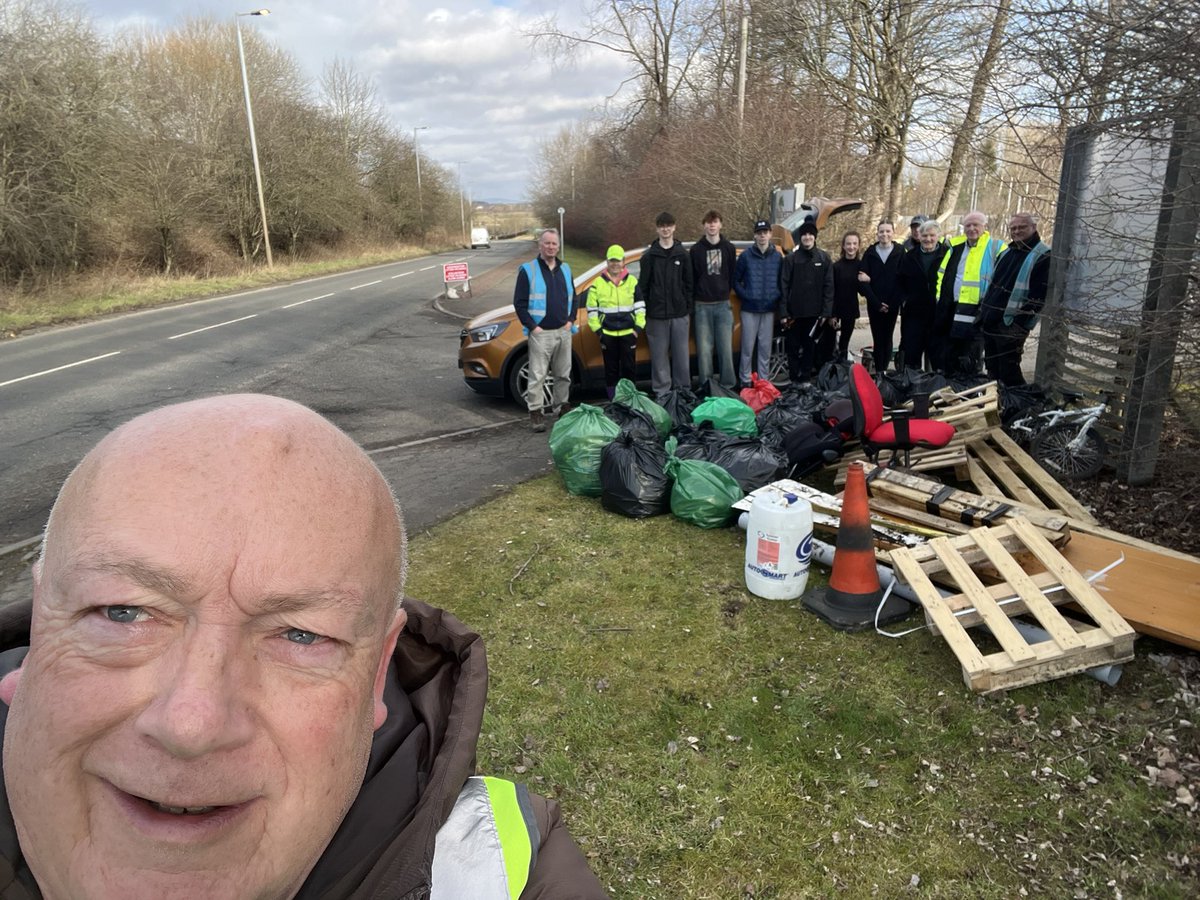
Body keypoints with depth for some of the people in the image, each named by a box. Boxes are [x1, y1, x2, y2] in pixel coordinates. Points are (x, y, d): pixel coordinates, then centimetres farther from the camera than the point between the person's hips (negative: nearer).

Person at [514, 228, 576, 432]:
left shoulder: (565, 269, 13)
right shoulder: (528, 270, -3)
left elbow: (573, 297, 21)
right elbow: (519, 303, -5)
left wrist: (570, 320, 8)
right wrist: (533, 326, -11)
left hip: (564, 332, 5)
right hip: (540, 333, -5)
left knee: (563, 375, 11)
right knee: (537, 376, -5)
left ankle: (561, 407, 24)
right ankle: (535, 412, 1)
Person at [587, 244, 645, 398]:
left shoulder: (632, 281, 5)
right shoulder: (598, 283, 1)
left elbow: (640, 306, 8)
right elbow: (592, 309, 4)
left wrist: (639, 326, -1)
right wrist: (598, 329, -2)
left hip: (628, 332, 0)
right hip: (607, 334, 0)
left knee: (629, 368, 5)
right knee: (611, 369, 7)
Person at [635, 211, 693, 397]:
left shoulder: (682, 255, 8)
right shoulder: (649, 256, 3)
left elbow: (688, 284, 9)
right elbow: (642, 286, 2)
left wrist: (688, 308, 3)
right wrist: (643, 312, -2)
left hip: (679, 314, 1)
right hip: (657, 315, -1)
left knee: (682, 356, 4)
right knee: (659, 356, 2)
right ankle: (661, 393, 10)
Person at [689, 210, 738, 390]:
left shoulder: (729, 248, 8)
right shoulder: (696, 249, 3)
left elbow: (732, 276, 11)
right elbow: (691, 278, 3)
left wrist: (726, 293, 5)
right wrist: (691, 304, 1)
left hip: (723, 304, 1)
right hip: (702, 306, -1)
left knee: (726, 348, 1)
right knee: (704, 349, 0)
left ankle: (728, 385, 10)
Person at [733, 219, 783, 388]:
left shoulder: (778, 257, 6)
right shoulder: (746, 255, 0)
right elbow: (736, 280, 4)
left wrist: (777, 297, -1)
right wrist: (745, 296, -5)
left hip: (769, 309, 2)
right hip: (749, 310, -2)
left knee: (765, 347, 7)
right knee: (748, 347, -1)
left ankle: (763, 381, 16)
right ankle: (745, 381, 9)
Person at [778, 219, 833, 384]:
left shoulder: (824, 258, 4)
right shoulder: (791, 258, 0)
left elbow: (828, 286, 2)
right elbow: (784, 286, -3)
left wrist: (826, 312, -4)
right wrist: (783, 312, -9)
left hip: (814, 312, 1)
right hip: (794, 311, -1)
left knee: (809, 346, 10)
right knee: (793, 346, 5)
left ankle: (806, 377, 20)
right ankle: (794, 379, 15)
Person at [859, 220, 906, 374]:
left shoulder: (900, 252, 1)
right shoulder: (870, 252, 2)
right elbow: (863, 280, -4)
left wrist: (891, 303, -10)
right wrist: (877, 303, -11)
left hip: (892, 304, 0)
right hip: (874, 304, 0)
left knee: (888, 338, 3)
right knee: (878, 339, -1)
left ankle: (884, 370, 9)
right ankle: (879, 371, 4)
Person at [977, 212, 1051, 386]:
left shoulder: (1043, 256, -9)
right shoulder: (1006, 253, 17)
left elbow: (1039, 296, -16)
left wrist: (1019, 322, -20)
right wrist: (983, 310, 15)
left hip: (1010, 327, -8)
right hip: (989, 323, 8)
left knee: (1009, 374, -5)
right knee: (992, 371, 16)